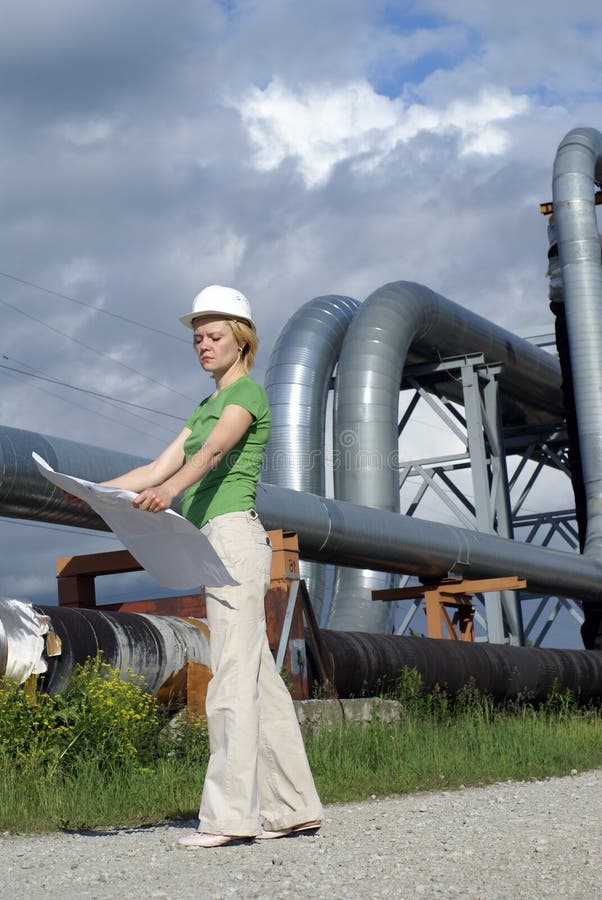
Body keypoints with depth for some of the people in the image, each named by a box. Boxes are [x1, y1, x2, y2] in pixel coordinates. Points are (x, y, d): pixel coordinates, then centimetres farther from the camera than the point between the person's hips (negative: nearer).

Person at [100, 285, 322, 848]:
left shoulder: (248, 392, -4)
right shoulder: (206, 406, 24)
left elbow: (216, 449, -25)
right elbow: (156, 470, 20)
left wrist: (171, 488, -42)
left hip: (235, 536, -9)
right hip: (213, 545, 9)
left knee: (233, 675, -11)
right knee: (259, 677, 8)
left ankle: (229, 814, -10)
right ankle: (292, 806, 13)